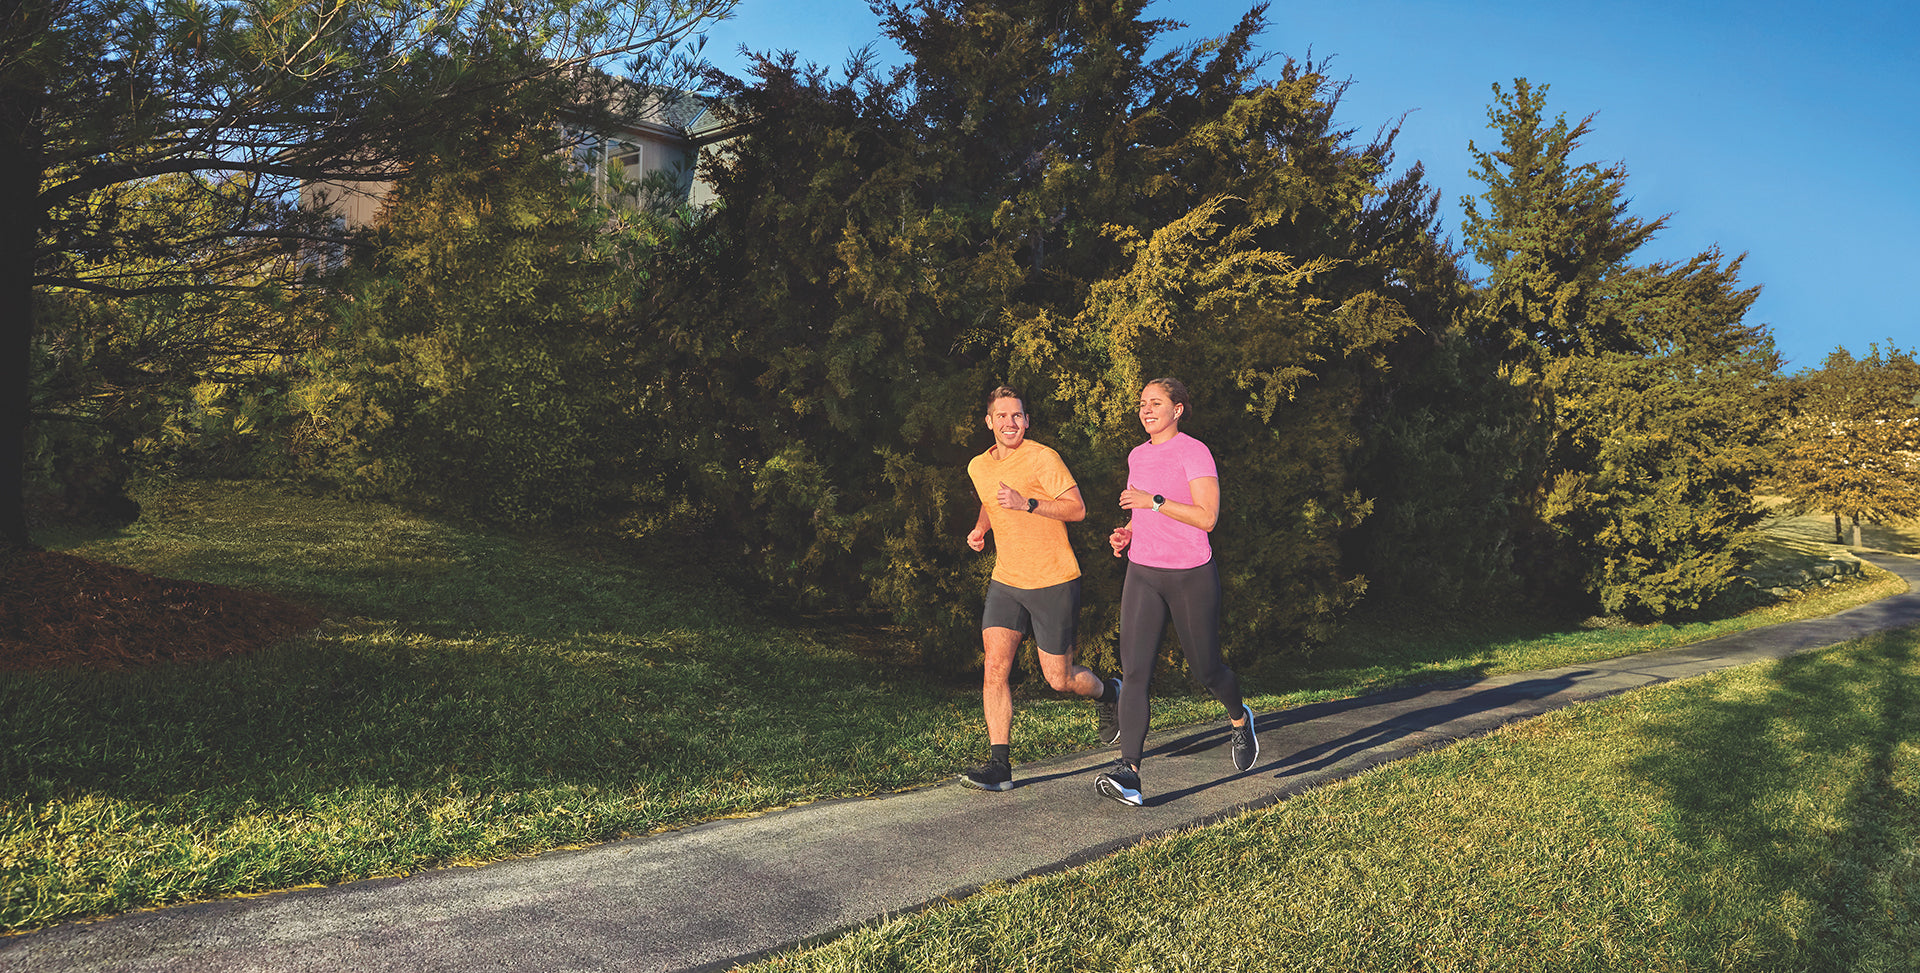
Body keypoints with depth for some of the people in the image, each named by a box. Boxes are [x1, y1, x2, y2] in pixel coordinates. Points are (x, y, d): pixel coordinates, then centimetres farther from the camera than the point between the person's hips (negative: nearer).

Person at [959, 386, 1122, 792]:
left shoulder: (1042, 458, -12)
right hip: (1005, 581, 5)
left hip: (1053, 582, -5)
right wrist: (980, 528, 8)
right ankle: (999, 765, -6)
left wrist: (1028, 503, -25)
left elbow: (1077, 509, -15)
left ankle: (1108, 693, 37)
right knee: (994, 668, -10)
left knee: (1059, 679, 3)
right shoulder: (978, 466, 8)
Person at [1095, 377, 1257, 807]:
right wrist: (1127, 533, 6)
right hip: (1142, 575, 5)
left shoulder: (1194, 452, -9)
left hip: (1191, 576, -5)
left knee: (1206, 669, 9)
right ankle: (1128, 771, -15)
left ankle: (1240, 719, 42)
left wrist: (1153, 501, -20)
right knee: (1134, 670, -10)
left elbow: (1207, 517, -16)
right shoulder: (1137, 456, 12)